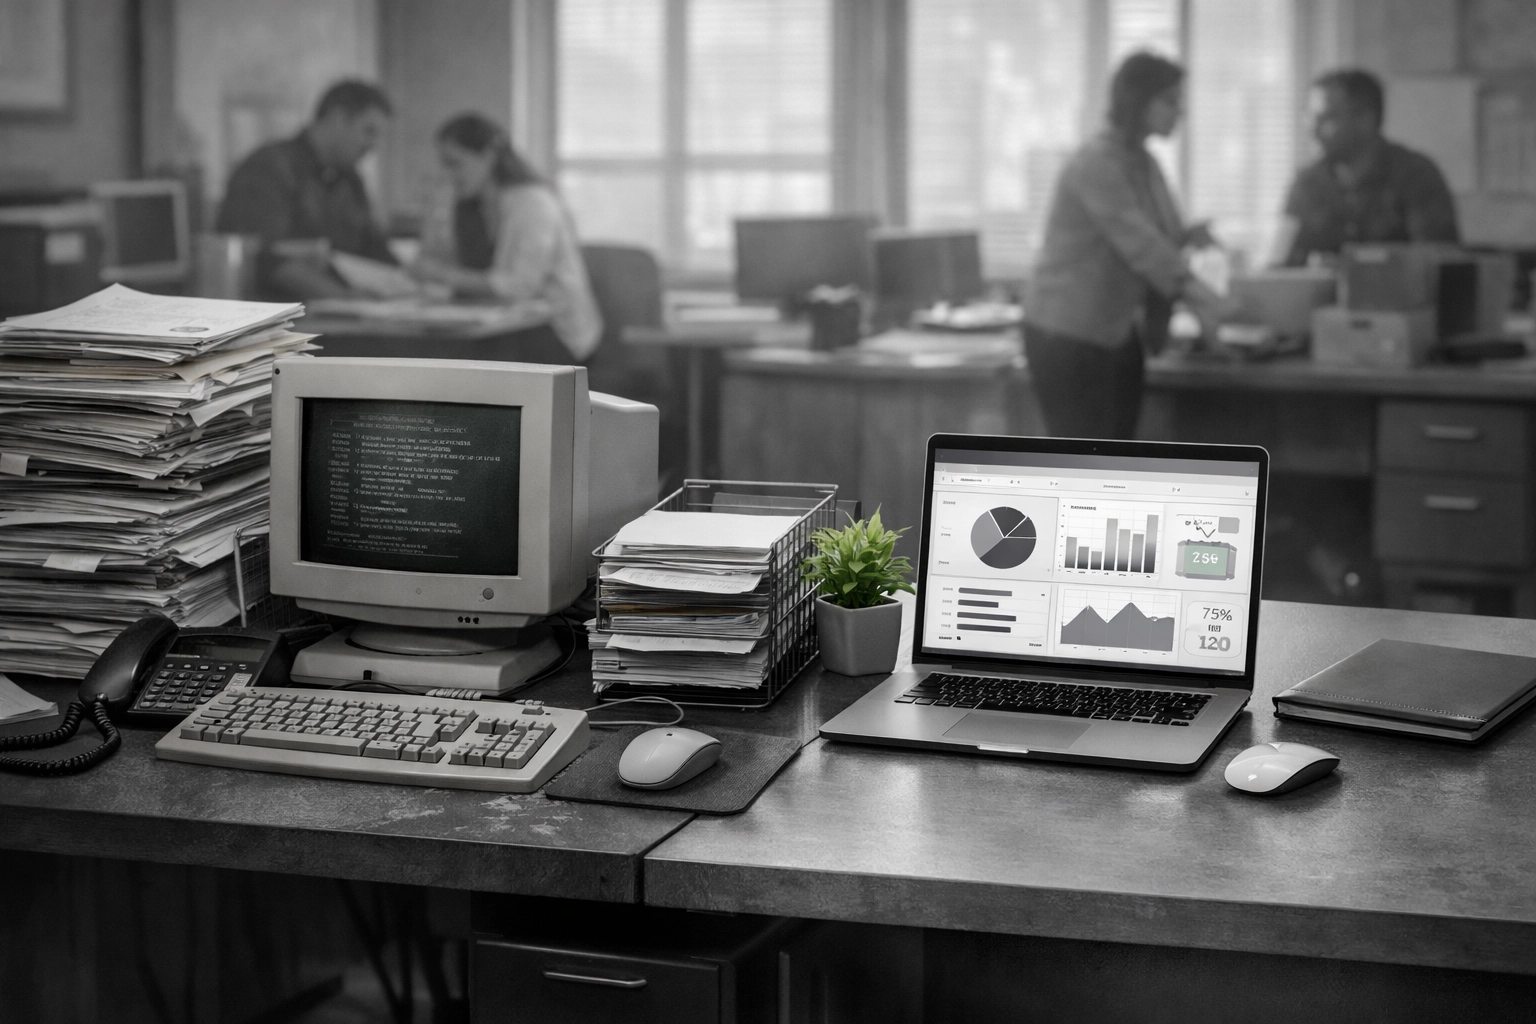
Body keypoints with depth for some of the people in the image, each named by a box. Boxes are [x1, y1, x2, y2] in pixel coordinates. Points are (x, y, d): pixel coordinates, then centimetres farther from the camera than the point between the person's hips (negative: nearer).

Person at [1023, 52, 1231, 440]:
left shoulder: (1143, 162, 9)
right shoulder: (1096, 163, -18)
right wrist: (1195, 291, -36)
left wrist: (1187, 237, -4)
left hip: (1117, 333, 9)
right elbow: (1134, 238, -28)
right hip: (1068, 335, -9)